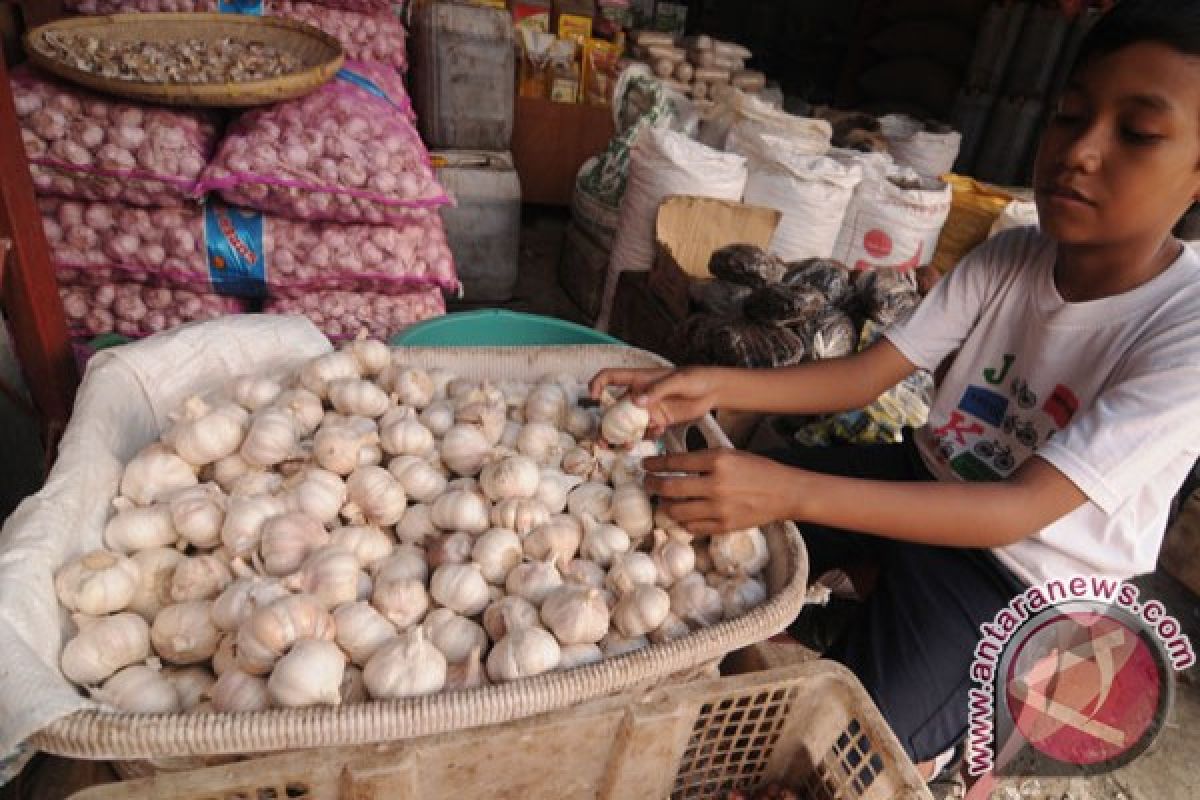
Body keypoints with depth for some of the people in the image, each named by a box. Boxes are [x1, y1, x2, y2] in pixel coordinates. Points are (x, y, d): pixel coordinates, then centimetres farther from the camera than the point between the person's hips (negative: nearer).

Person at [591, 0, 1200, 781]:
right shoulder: (1006, 260, -8)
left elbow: (1025, 509, -32)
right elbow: (868, 373, -9)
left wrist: (793, 493, -44)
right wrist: (715, 385, -26)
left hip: (1018, 579, -4)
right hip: (926, 478, 5)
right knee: (716, 528, -2)